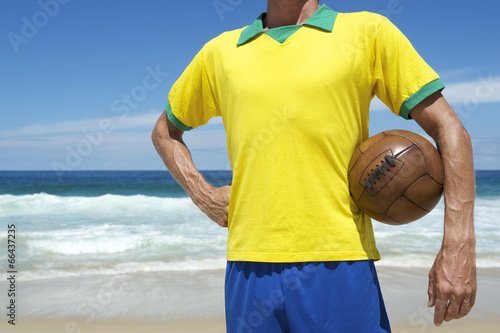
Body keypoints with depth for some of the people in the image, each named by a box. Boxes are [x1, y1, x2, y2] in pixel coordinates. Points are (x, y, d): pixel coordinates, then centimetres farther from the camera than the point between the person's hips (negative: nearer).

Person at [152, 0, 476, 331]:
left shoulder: (368, 32, 5)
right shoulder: (220, 52, 12)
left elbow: (449, 129, 2)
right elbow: (165, 131, 25)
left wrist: (459, 248, -8)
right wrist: (203, 194, 8)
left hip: (339, 267, -2)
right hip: (250, 269, 3)